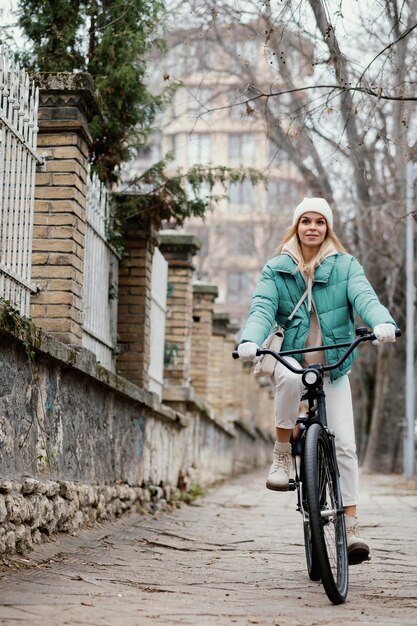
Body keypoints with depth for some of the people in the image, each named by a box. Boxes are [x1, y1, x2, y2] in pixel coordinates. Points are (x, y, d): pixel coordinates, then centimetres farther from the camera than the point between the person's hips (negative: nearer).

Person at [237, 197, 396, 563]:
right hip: (293, 362, -1)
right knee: (289, 379, -38)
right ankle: (282, 454, -17)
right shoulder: (276, 270, 2)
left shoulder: (345, 266, 2)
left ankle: (351, 527, -2)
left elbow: (364, 296, -15)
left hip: (335, 368, 1)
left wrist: (383, 322, -38)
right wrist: (250, 340, -34)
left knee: (345, 445, -8)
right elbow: (262, 308, -11)